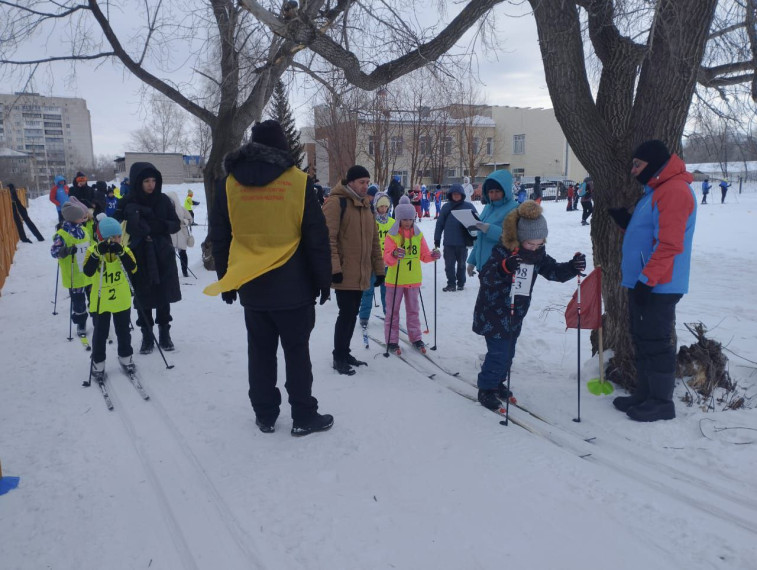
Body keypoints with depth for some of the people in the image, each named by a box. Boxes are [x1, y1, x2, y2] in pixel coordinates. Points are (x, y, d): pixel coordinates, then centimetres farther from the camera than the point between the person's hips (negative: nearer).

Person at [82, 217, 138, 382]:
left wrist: (121, 252, -32)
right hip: (100, 302, -2)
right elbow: (88, 272, -27)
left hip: (122, 301, 2)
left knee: (123, 331, 16)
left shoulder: (124, 250, -6)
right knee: (100, 334, 9)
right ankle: (98, 364, 24)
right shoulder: (93, 250, -13)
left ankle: (125, 357, 34)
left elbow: (132, 268, -21)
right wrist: (97, 253, -38)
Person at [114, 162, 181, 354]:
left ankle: (164, 333, 26)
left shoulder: (163, 200, -1)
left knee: (163, 297, 11)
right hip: (139, 259, -1)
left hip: (163, 257, 2)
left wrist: (161, 226, -17)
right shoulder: (127, 203, -6)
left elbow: (176, 223, 3)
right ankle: (147, 336, 22)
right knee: (143, 299, 7)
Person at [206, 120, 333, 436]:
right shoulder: (298, 181, -6)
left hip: (251, 286, 3)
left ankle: (265, 416, 22)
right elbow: (317, 237, -5)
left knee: (260, 352, 13)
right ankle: (304, 417, 15)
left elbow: (219, 238, 7)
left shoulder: (229, 183, 4)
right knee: (297, 351, 7)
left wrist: (226, 280, 16)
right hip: (293, 287, -3)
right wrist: (323, 279, 3)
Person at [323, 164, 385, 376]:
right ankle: (339, 358, 9)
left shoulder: (365, 205, 16)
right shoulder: (336, 202, -10)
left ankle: (344, 352, 27)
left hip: (361, 274, 8)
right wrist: (334, 267, -22)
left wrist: (378, 268, 16)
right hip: (344, 273, -8)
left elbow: (373, 240, 19)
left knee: (352, 314, 14)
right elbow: (328, 238, -16)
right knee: (346, 314, -5)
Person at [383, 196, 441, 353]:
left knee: (413, 310, 13)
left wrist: (433, 256, -13)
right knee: (393, 311, 4)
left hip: (413, 280, 3)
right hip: (395, 280, -3)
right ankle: (392, 340, 13)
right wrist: (394, 255, -36)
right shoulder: (392, 235, -7)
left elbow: (424, 256, 8)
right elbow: (386, 259, -15)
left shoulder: (418, 235, 4)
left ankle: (416, 338, 25)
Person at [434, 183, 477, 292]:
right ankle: (451, 284, 16)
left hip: (463, 242, -1)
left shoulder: (468, 206, -1)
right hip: (449, 242, 1)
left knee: (461, 264, 11)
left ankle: (461, 283, 25)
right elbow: (440, 223, 5)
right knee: (449, 264, 4)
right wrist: (437, 239, 2)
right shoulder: (446, 207, 4)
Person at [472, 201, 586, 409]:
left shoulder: (538, 253, -1)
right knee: (498, 351, -7)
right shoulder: (503, 250, -21)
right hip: (493, 311, -7)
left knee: (508, 352, 15)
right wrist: (504, 267, -49)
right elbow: (485, 277, -30)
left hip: (516, 312, 7)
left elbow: (553, 271, 6)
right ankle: (486, 389, 10)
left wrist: (572, 267, -13)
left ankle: (497, 382, 35)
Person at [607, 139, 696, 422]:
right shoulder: (655, 190, 18)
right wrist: (625, 220, 9)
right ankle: (645, 394, 27)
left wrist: (647, 279, -24)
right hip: (642, 282, 10)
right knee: (642, 339, 16)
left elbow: (669, 243, -23)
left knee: (656, 342, -1)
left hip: (657, 286, -10)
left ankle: (662, 402, 11)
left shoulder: (674, 190, -15)